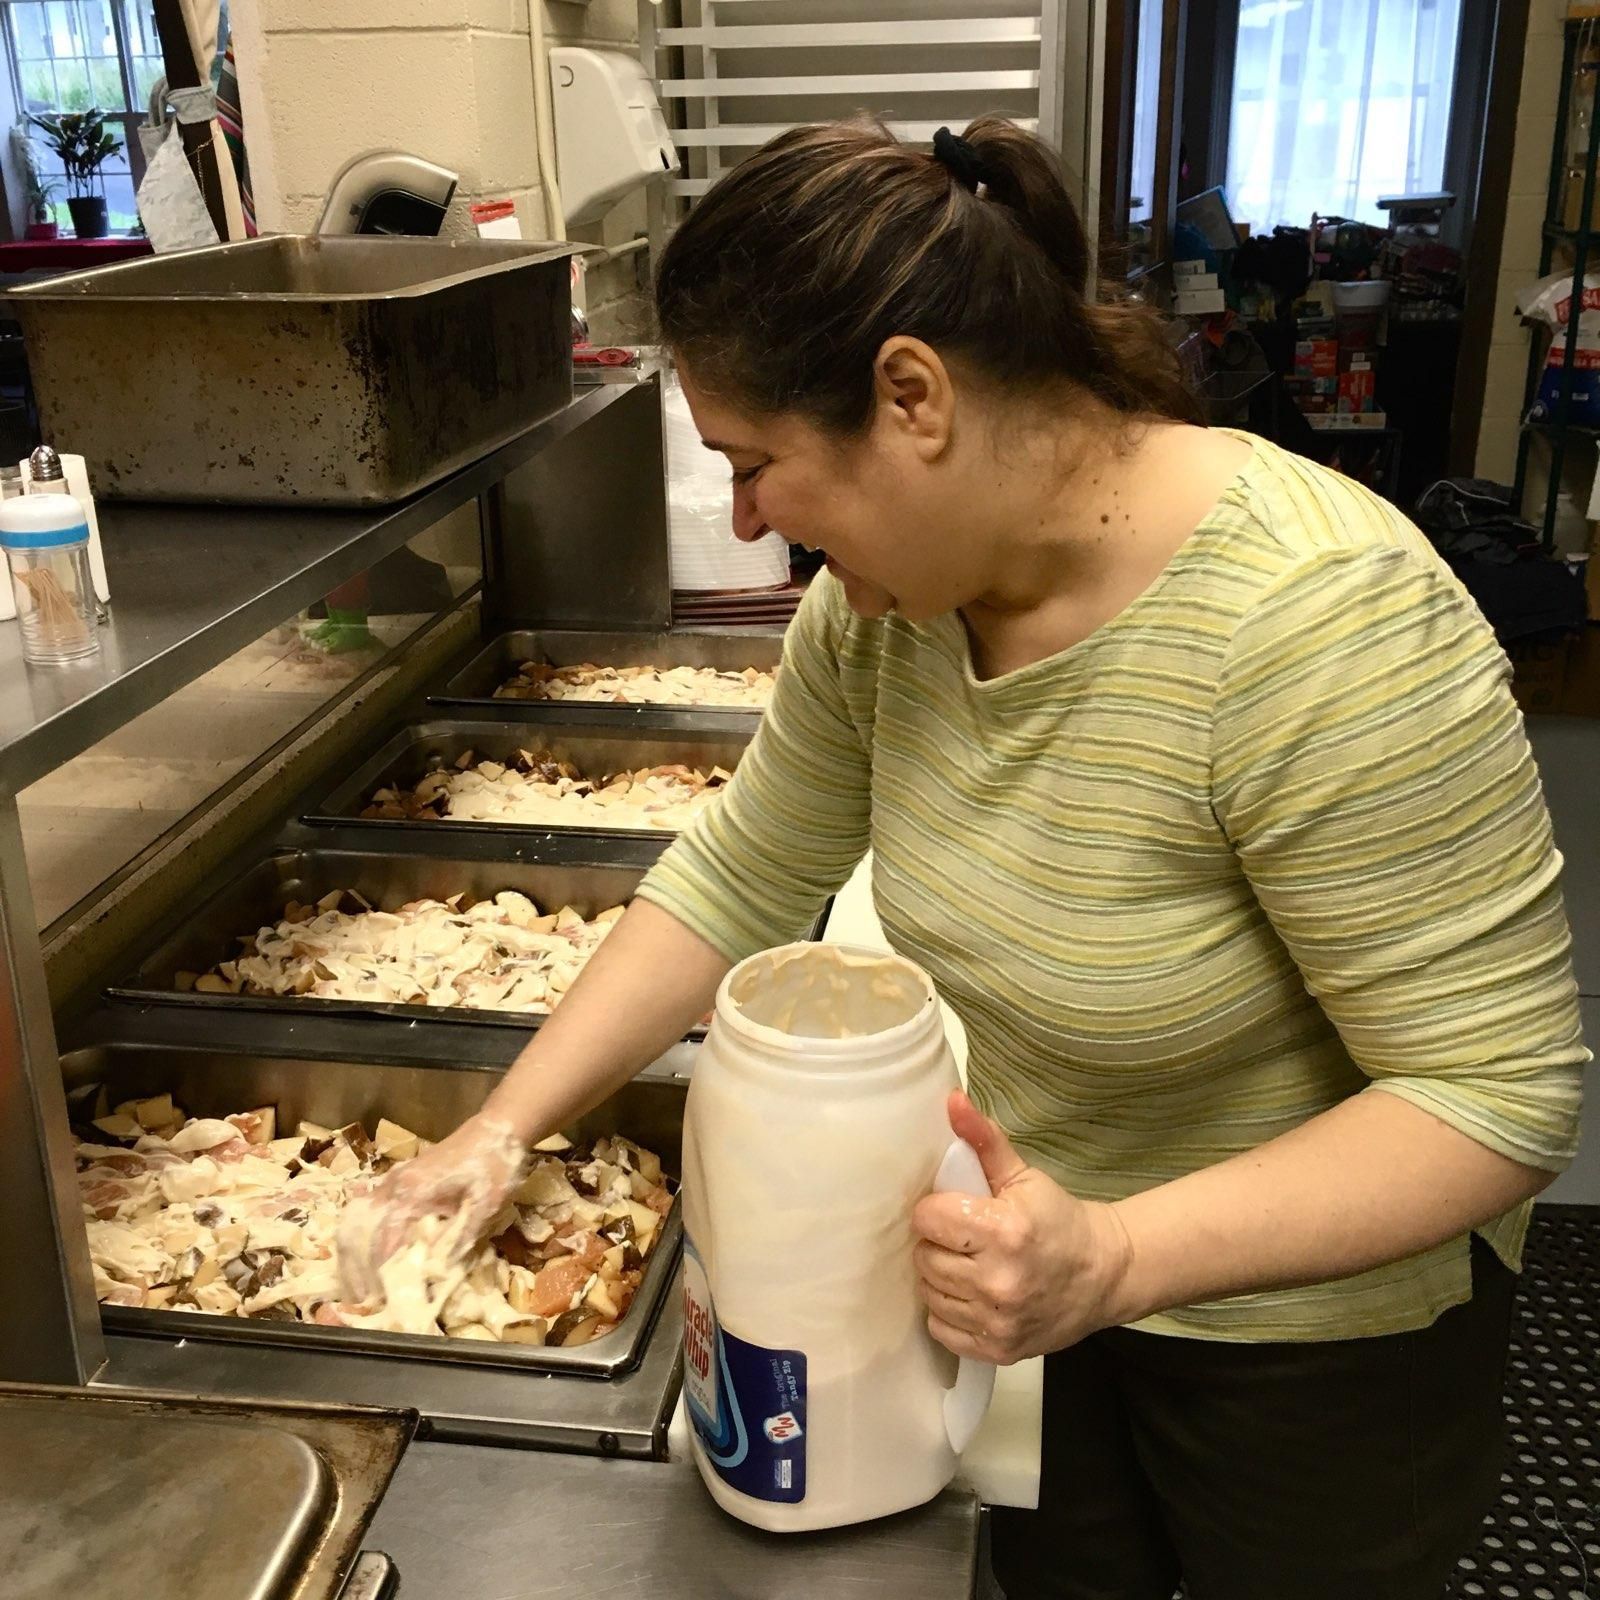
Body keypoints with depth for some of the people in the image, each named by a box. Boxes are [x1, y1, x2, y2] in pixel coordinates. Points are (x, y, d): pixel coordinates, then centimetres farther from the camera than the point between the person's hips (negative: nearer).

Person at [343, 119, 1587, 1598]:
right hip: (1036, 1248, 5)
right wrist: (504, 1131, -4)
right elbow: (740, 881, -2)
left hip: (1310, 1317, -5)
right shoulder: (890, 589, -12)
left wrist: (1116, 1258, -38)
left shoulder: (1319, 628, -33)